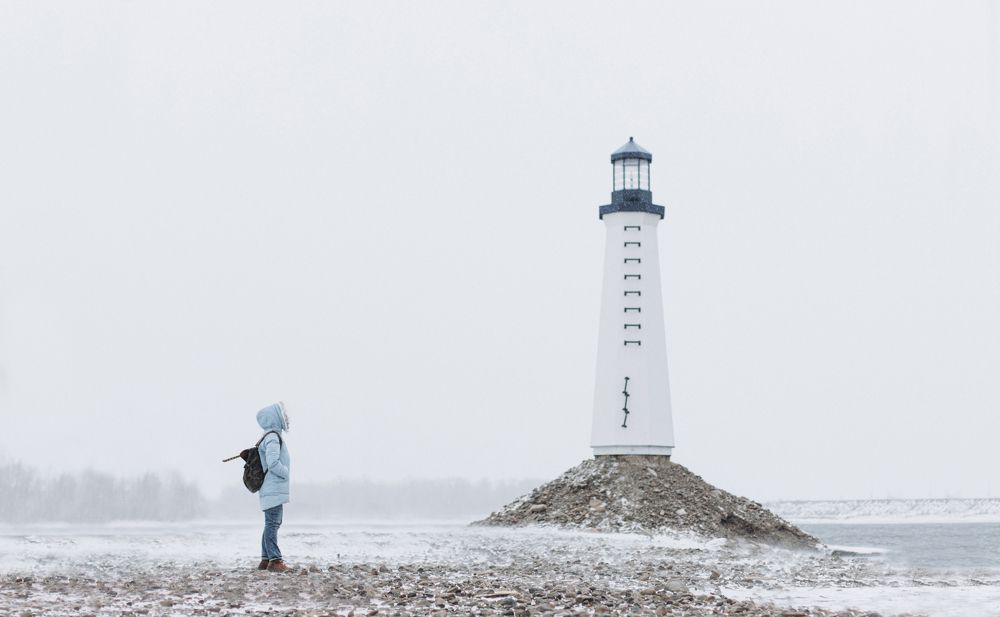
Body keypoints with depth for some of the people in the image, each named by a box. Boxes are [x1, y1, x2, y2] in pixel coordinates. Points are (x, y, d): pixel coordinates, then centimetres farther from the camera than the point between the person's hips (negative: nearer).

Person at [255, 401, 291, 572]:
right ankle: (275, 560, -10)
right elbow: (273, 463, -24)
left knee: (271, 524, 13)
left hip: (273, 490, 11)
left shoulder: (273, 436, 17)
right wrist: (286, 474, -10)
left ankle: (266, 559, 17)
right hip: (274, 489, -11)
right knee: (273, 523, -10)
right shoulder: (273, 437, -15)